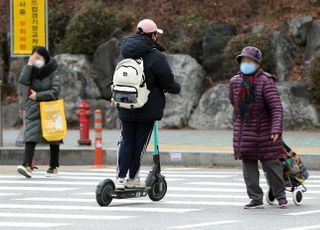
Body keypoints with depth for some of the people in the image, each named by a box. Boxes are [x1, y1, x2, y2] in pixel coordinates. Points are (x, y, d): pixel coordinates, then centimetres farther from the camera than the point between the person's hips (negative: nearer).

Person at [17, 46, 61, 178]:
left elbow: (55, 91, -14)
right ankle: (27, 166, -25)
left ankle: (54, 167, 18)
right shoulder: (32, 71, 2)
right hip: (33, 109, 2)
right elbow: (23, 80, -16)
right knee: (30, 136, -14)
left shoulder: (52, 72, -6)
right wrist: (29, 64, -16)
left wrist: (38, 96, -14)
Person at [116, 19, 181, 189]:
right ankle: (133, 178, 10)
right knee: (140, 142, 5)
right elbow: (168, 83, -11)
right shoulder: (156, 57, -15)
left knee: (126, 141, 10)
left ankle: (121, 177, 2)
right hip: (148, 109, -5)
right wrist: (177, 89, 8)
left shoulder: (127, 52, 5)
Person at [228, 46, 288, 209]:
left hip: (264, 132, -4)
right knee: (249, 167, 1)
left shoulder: (265, 81, -13)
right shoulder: (235, 82, 2)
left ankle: (280, 195, 19)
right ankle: (256, 199, 7)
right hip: (244, 133, 4)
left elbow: (277, 107, -18)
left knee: (271, 164, 1)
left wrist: (276, 129, -28)